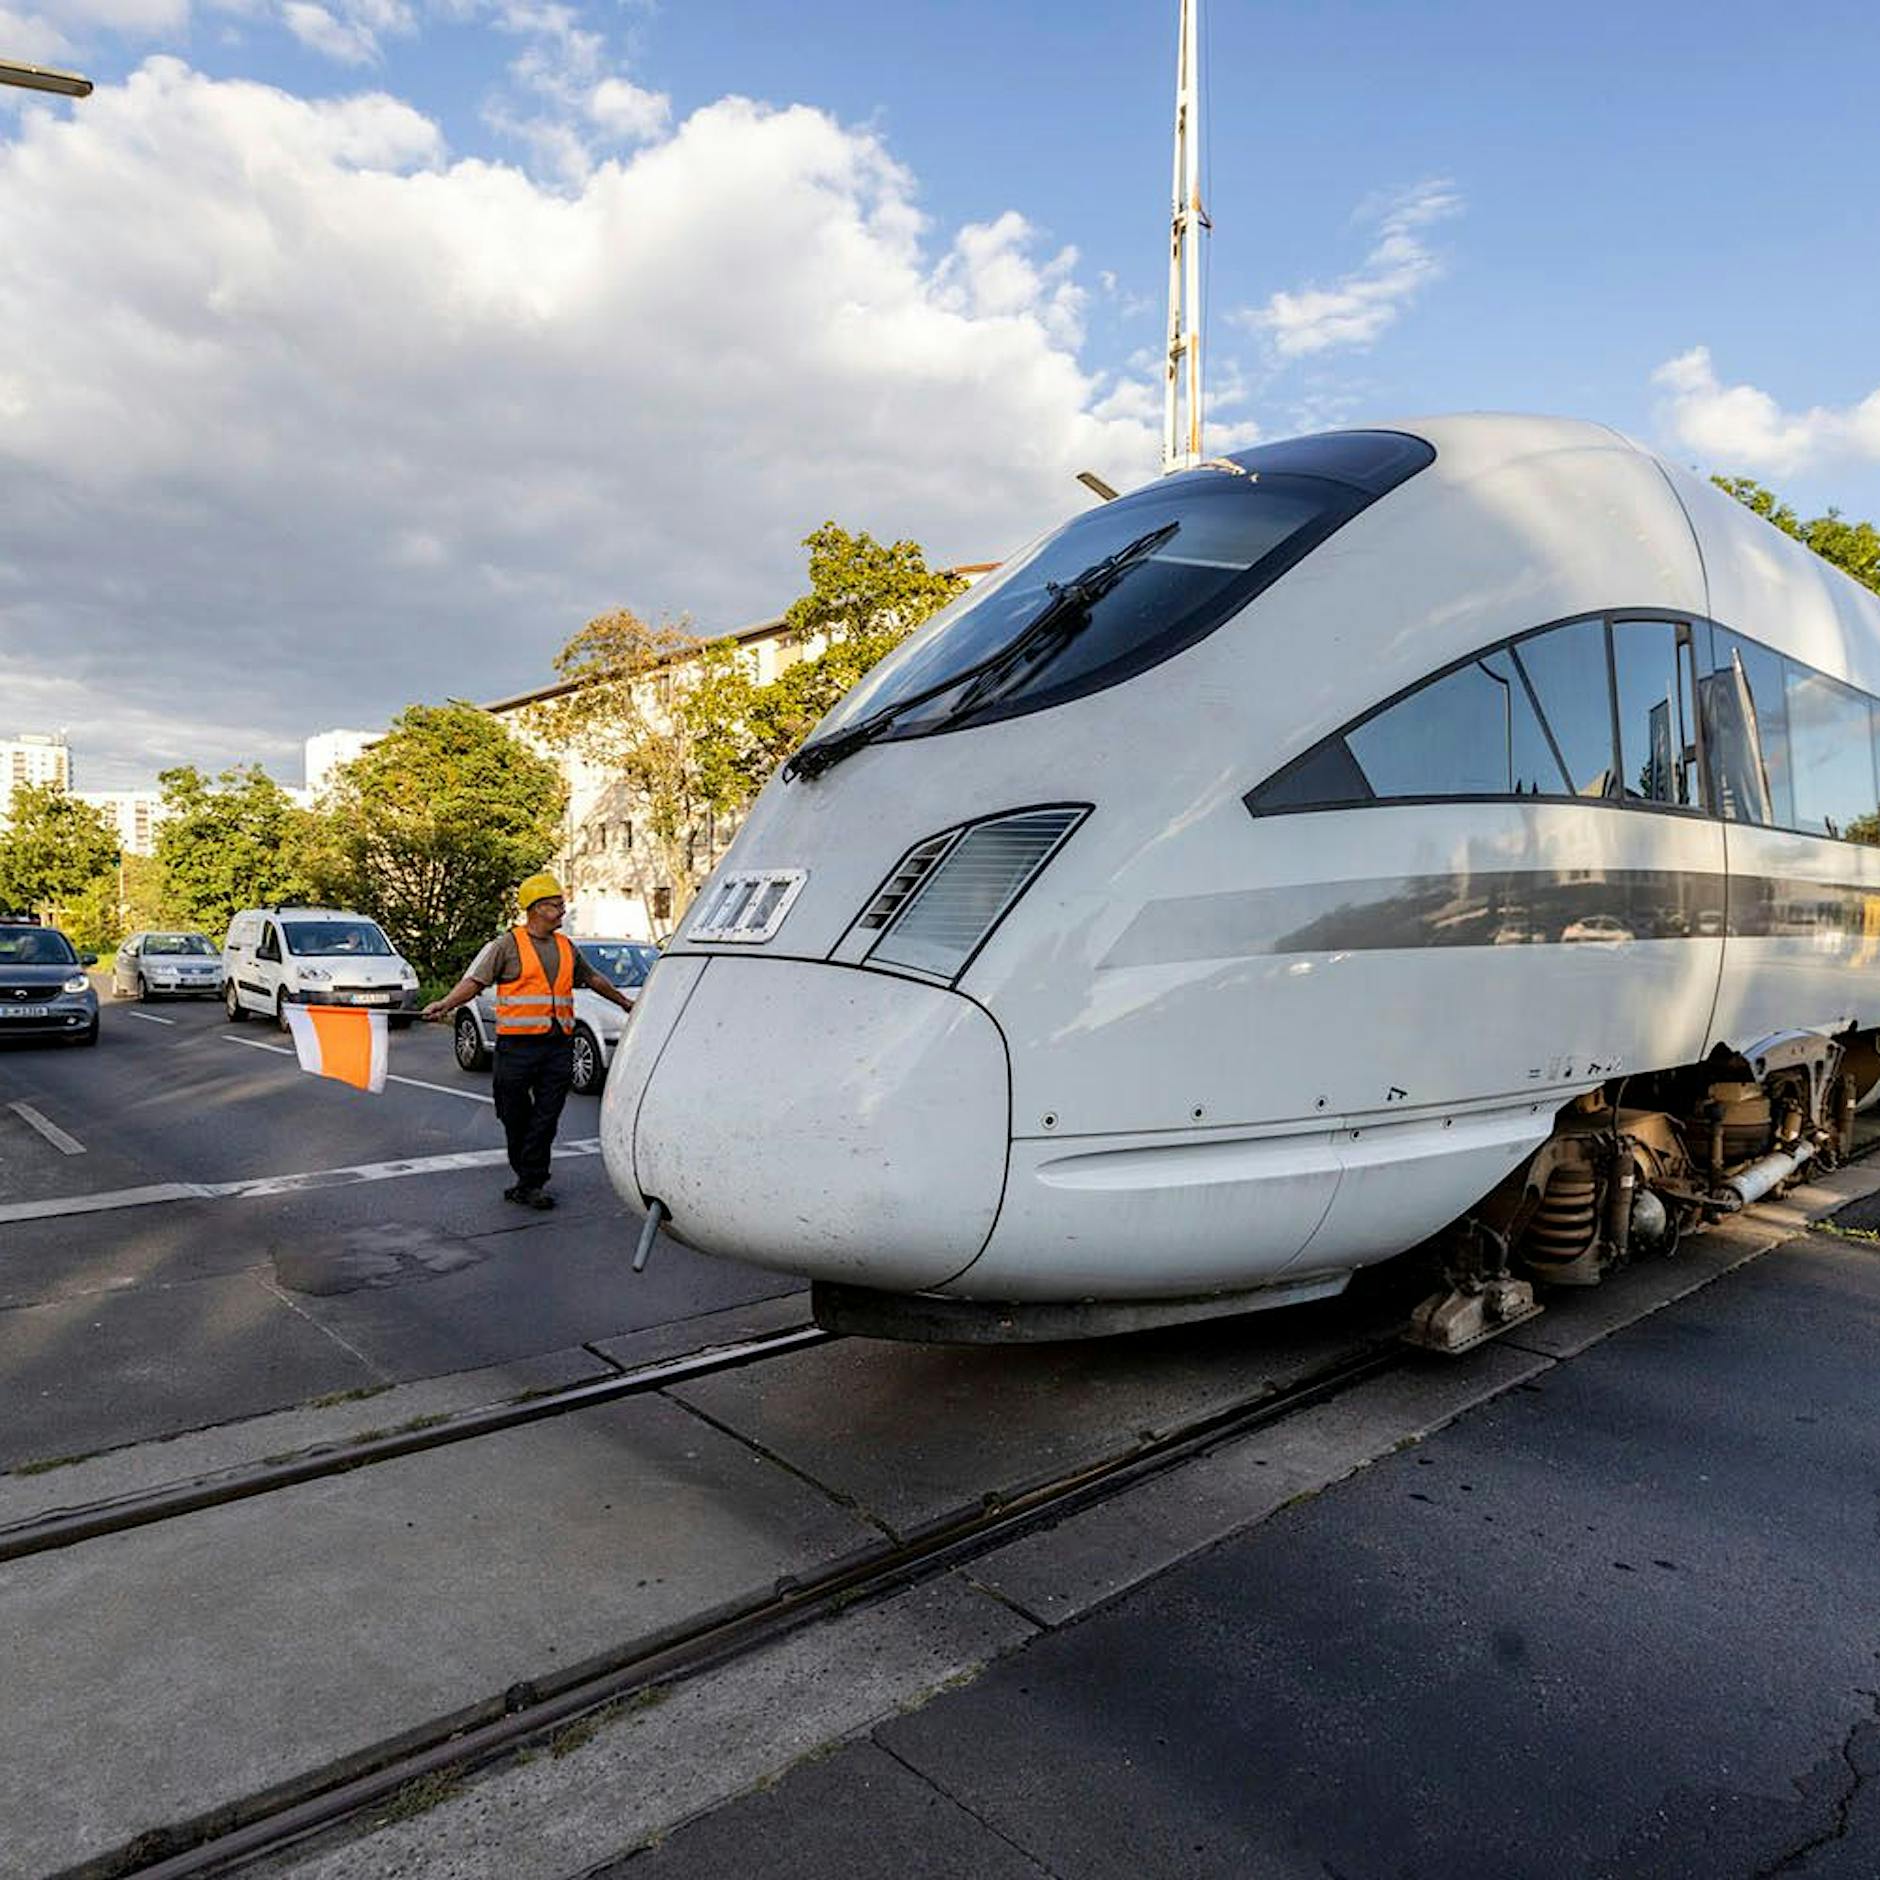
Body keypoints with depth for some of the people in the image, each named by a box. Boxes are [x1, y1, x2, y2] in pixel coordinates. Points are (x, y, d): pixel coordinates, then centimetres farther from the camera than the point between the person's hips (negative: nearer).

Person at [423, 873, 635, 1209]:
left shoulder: (567, 948, 15)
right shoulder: (507, 945, -1)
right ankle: (530, 1178, 23)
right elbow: (474, 980, -8)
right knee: (515, 1117, 6)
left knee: (546, 1117, 0)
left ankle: (529, 1185, 5)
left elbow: (593, 978, 29)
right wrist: (446, 1004, -23)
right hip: (517, 1044, -4)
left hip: (558, 1045, 4)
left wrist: (624, 1002, 37)